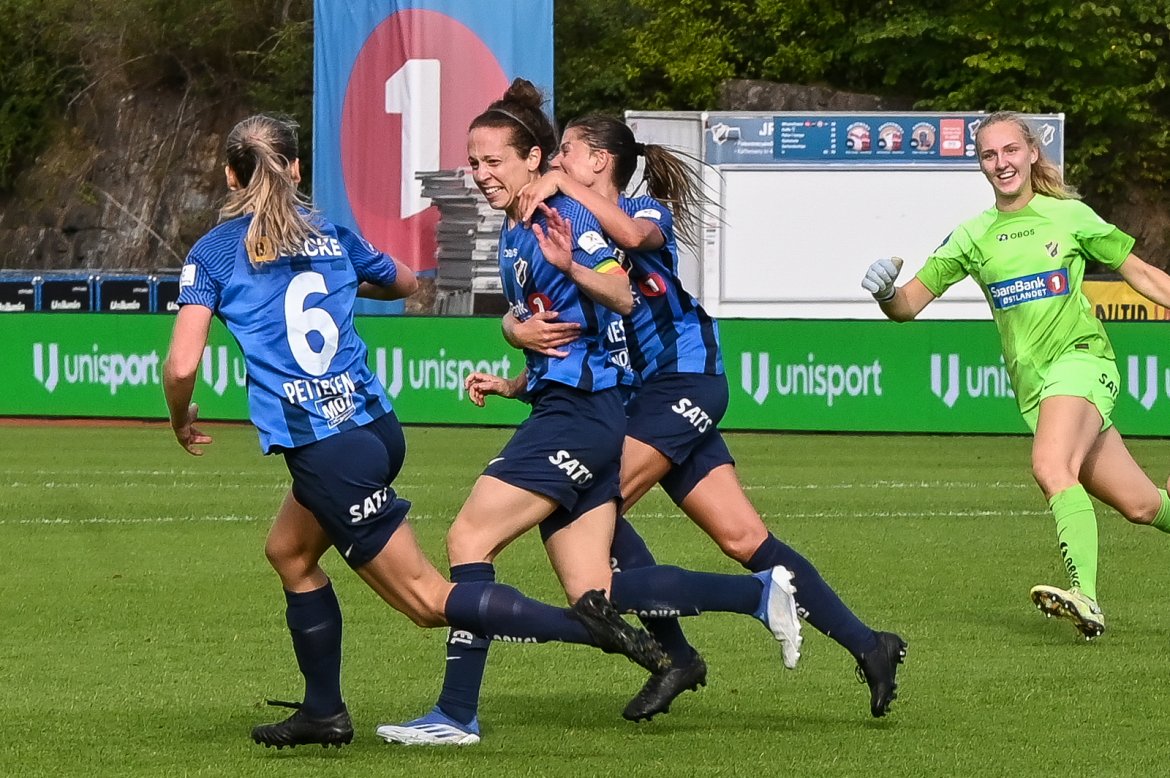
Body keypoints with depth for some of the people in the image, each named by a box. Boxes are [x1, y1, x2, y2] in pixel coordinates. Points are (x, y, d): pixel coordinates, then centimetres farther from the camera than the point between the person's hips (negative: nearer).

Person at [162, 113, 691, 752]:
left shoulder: (212, 255, -2)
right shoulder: (331, 235, 12)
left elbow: (182, 365, -12)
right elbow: (404, 282, 30)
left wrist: (181, 421, 10)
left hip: (325, 452, -7)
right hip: (376, 426, 7)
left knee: (426, 598, -3)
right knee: (288, 550, 28)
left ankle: (582, 625, -19)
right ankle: (322, 712, 30)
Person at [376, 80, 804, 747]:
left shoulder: (563, 217, -9)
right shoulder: (513, 237, 20)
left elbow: (623, 297, -23)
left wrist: (572, 267, -41)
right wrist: (510, 385, 17)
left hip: (577, 416, -10)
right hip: (567, 412, 10)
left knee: (469, 539, -12)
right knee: (592, 593, 5)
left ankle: (457, 713, -10)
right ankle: (760, 594, 12)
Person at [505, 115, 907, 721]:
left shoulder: (648, 211, -5)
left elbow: (631, 234, -32)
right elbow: (518, 314, 3)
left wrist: (561, 185, -32)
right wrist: (519, 329, -20)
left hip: (684, 379, -7)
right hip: (646, 396, 7)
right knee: (745, 541, 2)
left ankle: (675, 655, -10)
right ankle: (866, 645, 5)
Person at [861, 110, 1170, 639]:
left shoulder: (1070, 216, 2)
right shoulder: (973, 237, 9)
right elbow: (910, 303, 7)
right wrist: (885, 293, -15)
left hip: (1081, 359, -4)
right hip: (1032, 386, 4)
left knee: (1051, 466, -31)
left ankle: (1086, 597, -40)